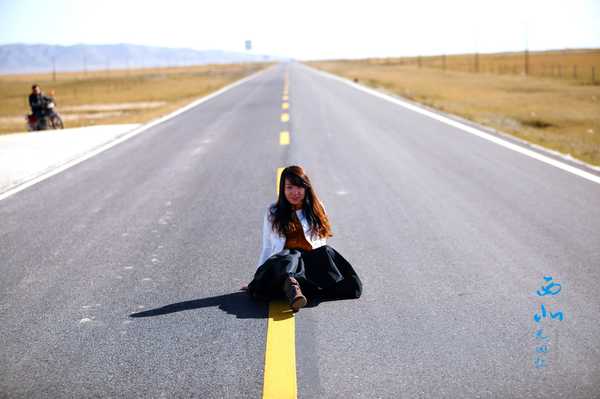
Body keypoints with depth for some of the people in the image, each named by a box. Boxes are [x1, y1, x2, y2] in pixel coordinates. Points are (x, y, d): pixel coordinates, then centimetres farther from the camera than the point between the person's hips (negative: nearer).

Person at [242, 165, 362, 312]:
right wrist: (257, 278, 13)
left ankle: (293, 285, -41)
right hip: (283, 260, -1)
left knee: (327, 252, -32)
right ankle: (291, 283, -67)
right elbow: (267, 248, 17)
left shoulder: (317, 208, 16)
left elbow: (321, 243, 15)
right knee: (290, 256, -38)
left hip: (313, 259, 2)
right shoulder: (272, 212, 15)